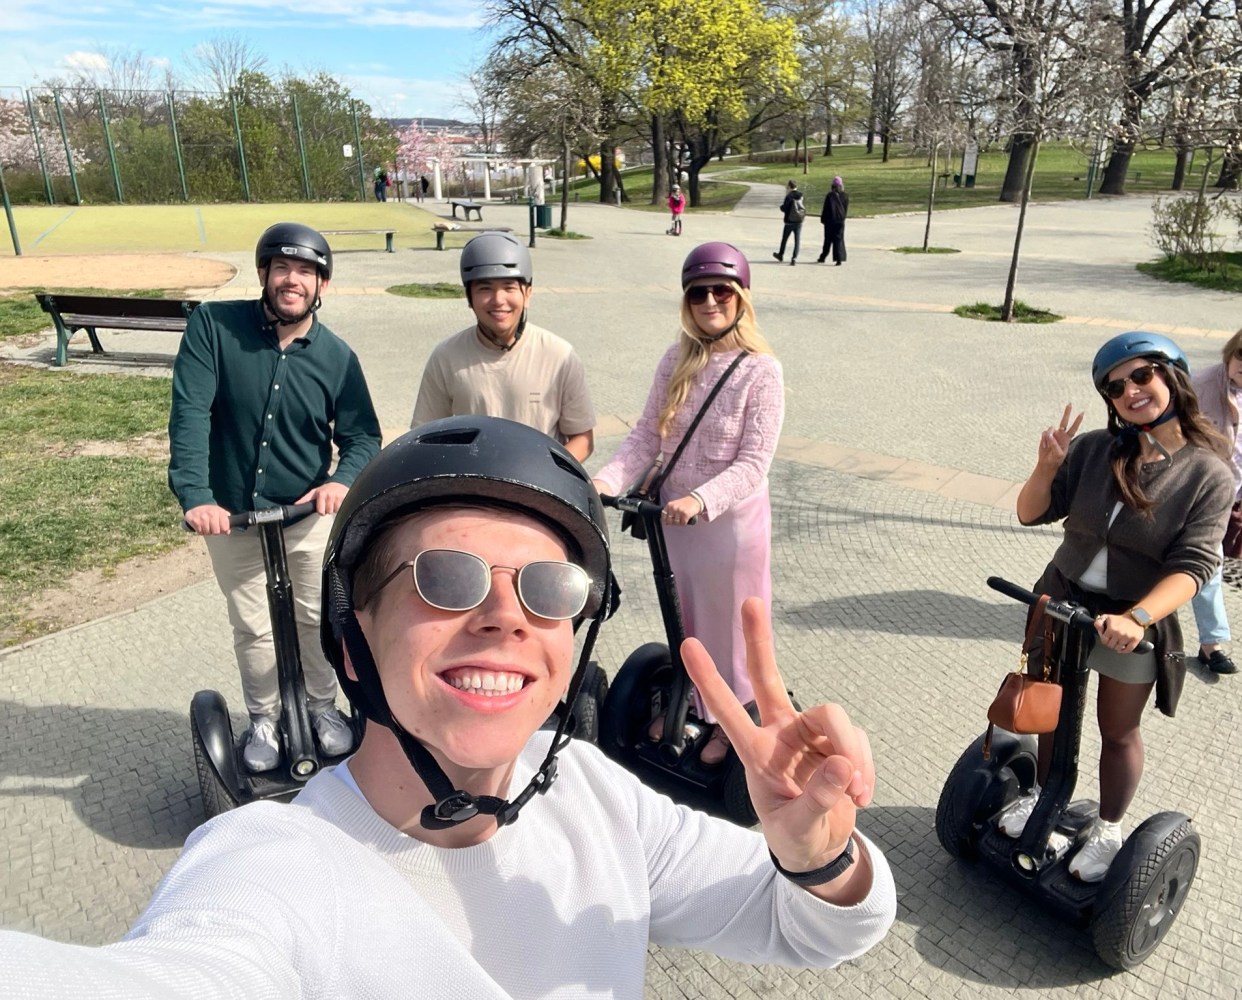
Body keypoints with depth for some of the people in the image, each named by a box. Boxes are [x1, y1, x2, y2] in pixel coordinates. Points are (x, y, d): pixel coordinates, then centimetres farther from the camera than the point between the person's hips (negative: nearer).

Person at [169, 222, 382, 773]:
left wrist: (343, 480, -25)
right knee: (252, 627, 14)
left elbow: (363, 435, -4)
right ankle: (263, 718, 36)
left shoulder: (337, 357, -8)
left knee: (317, 618, 14)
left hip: (309, 513, 1)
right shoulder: (213, 325, -13)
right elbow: (190, 413, -20)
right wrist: (195, 496, -30)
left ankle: (323, 706, 39)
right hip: (230, 515, 0)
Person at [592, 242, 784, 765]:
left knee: (727, 623, 13)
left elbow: (753, 464, -19)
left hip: (730, 519, -4)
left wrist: (698, 500, -32)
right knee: (681, 617, 21)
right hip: (674, 513, 4)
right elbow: (646, 434, -3)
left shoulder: (762, 371, -15)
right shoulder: (676, 361, -1)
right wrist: (607, 479, -19)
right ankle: (683, 702, 45)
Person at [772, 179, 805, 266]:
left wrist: (781, 206, 5)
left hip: (790, 221, -4)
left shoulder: (789, 196, -14)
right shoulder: (801, 196, 4)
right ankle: (794, 258, -5)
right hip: (799, 221, 4)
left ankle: (781, 255, 28)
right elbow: (804, 208, 11)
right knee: (797, 240, 3)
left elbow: (784, 208, -14)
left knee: (784, 239, 13)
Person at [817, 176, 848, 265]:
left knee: (828, 240, 10)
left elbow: (826, 209, -9)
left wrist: (823, 219, 0)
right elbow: (846, 209, 6)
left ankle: (823, 257, 20)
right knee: (839, 240, 4)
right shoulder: (845, 196, 1)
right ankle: (839, 259, -6)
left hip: (830, 221, -2)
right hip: (840, 221, 2)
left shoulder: (830, 196, -10)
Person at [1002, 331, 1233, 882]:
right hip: (1061, 603, 2)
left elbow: (1192, 566, -21)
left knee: (1119, 731, 17)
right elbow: (1031, 514, -6)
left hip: (1133, 623, -2)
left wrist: (1136, 618, -37)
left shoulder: (1209, 474, -14)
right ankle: (1043, 793, 45)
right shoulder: (1094, 449, -10)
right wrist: (1047, 468, -25)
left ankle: (1108, 830, 38)